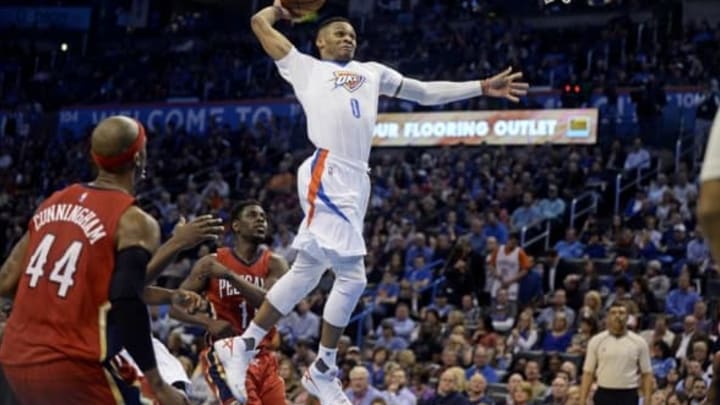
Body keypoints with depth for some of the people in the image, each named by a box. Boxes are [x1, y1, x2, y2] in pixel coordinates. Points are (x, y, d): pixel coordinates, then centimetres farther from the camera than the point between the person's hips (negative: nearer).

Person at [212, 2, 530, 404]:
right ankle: (324, 370, 4)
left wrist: (483, 87, 28)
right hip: (327, 175, -7)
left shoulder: (372, 72, 30)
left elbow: (427, 92, 32)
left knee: (306, 272, 9)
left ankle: (242, 345, 18)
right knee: (352, 276, -10)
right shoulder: (306, 67, 14)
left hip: (356, 181, 7)